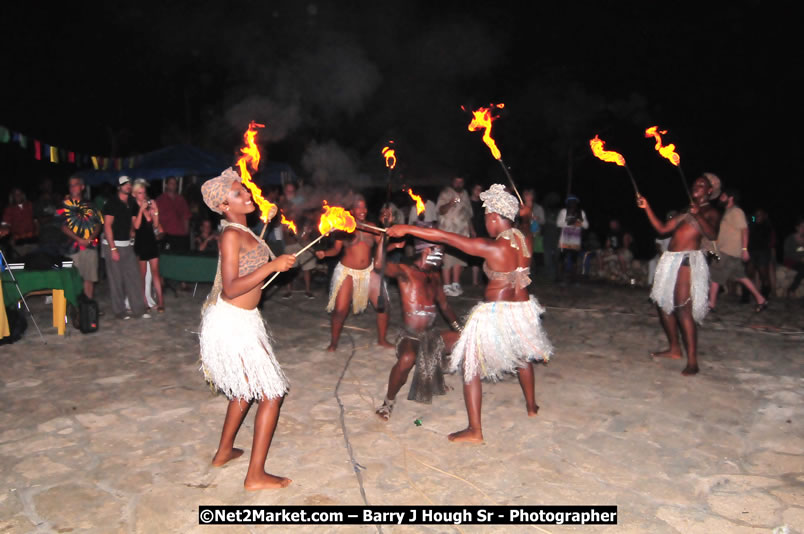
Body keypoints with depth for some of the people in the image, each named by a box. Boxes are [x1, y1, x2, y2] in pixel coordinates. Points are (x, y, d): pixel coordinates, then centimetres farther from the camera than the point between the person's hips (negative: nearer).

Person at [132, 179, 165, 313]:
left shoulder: (149, 205, 8)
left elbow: (155, 225, 7)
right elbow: (136, 225, -15)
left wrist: (155, 212, -6)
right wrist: (141, 210, -17)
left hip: (151, 242, 3)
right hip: (140, 243, -3)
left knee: (155, 272, 1)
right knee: (142, 274, 2)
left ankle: (160, 301, 0)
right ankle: (144, 302, 11)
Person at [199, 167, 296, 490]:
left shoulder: (243, 231, 10)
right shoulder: (231, 235, -18)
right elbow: (231, 288, -24)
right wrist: (272, 265, -25)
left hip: (242, 320, 10)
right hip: (231, 323, -10)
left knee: (246, 388, 24)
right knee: (271, 393, -3)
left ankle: (224, 452, 40)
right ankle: (256, 476, 5)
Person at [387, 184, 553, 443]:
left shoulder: (491, 247, -21)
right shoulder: (524, 241, -3)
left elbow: (443, 237, -20)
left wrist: (406, 229, -13)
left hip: (495, 313, -7)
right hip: (523, 309, 7)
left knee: (471, 366, 5)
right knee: (523, 355, 32)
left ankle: (475, 430, 7)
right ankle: (532, 405, 50)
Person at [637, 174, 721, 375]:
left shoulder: (710, 212, 4)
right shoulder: (686, 211, 25)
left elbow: (712, 234, -15)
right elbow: (662, 228, 20)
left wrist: (698, 215, -28)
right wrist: (647, 208, 15)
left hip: (688, 260, -8)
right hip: (670, 260, 8)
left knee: (683, 309, -16)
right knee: (663, 304, 11)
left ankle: (692, 360, -14)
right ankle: (674, 349, 24)